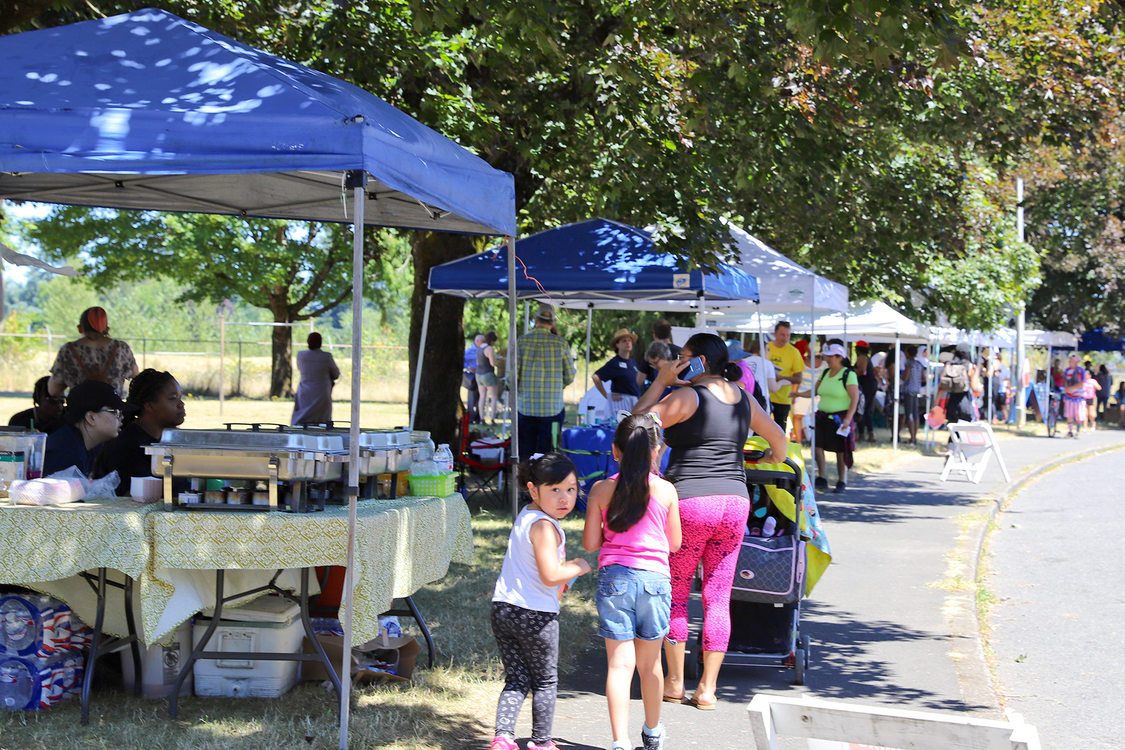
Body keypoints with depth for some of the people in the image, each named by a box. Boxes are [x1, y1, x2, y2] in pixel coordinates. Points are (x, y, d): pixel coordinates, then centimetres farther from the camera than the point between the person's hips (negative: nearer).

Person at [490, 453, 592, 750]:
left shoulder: (524, 516, 11)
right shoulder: (544, 526, -18)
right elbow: (550, 575, -24)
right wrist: (578, 568, -8)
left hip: (503, 609, 7)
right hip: (536, 615, -7)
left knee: (516, 679, 11)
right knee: (545, 681, 11)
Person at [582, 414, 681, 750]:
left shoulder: (601, 490, -1)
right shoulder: (665, 491, 0)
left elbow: (590, 543, 2)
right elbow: (674, 543, 9)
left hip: (613, 579, 0)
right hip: (654, 578, 1)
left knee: (619, 664, -2)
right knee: (649, 663, 16)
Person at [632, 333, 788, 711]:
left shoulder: (688, 396, -9)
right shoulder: (744, 399, 11)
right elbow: (779, 438, 24)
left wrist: (660, 381, 0)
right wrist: (775, 457, 45)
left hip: (690, 502, -5)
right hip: (735, 501, 5)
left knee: (674, 592, 10)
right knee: (718, 598, 8)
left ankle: (675, 682, 15)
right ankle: (707, 688, 9)